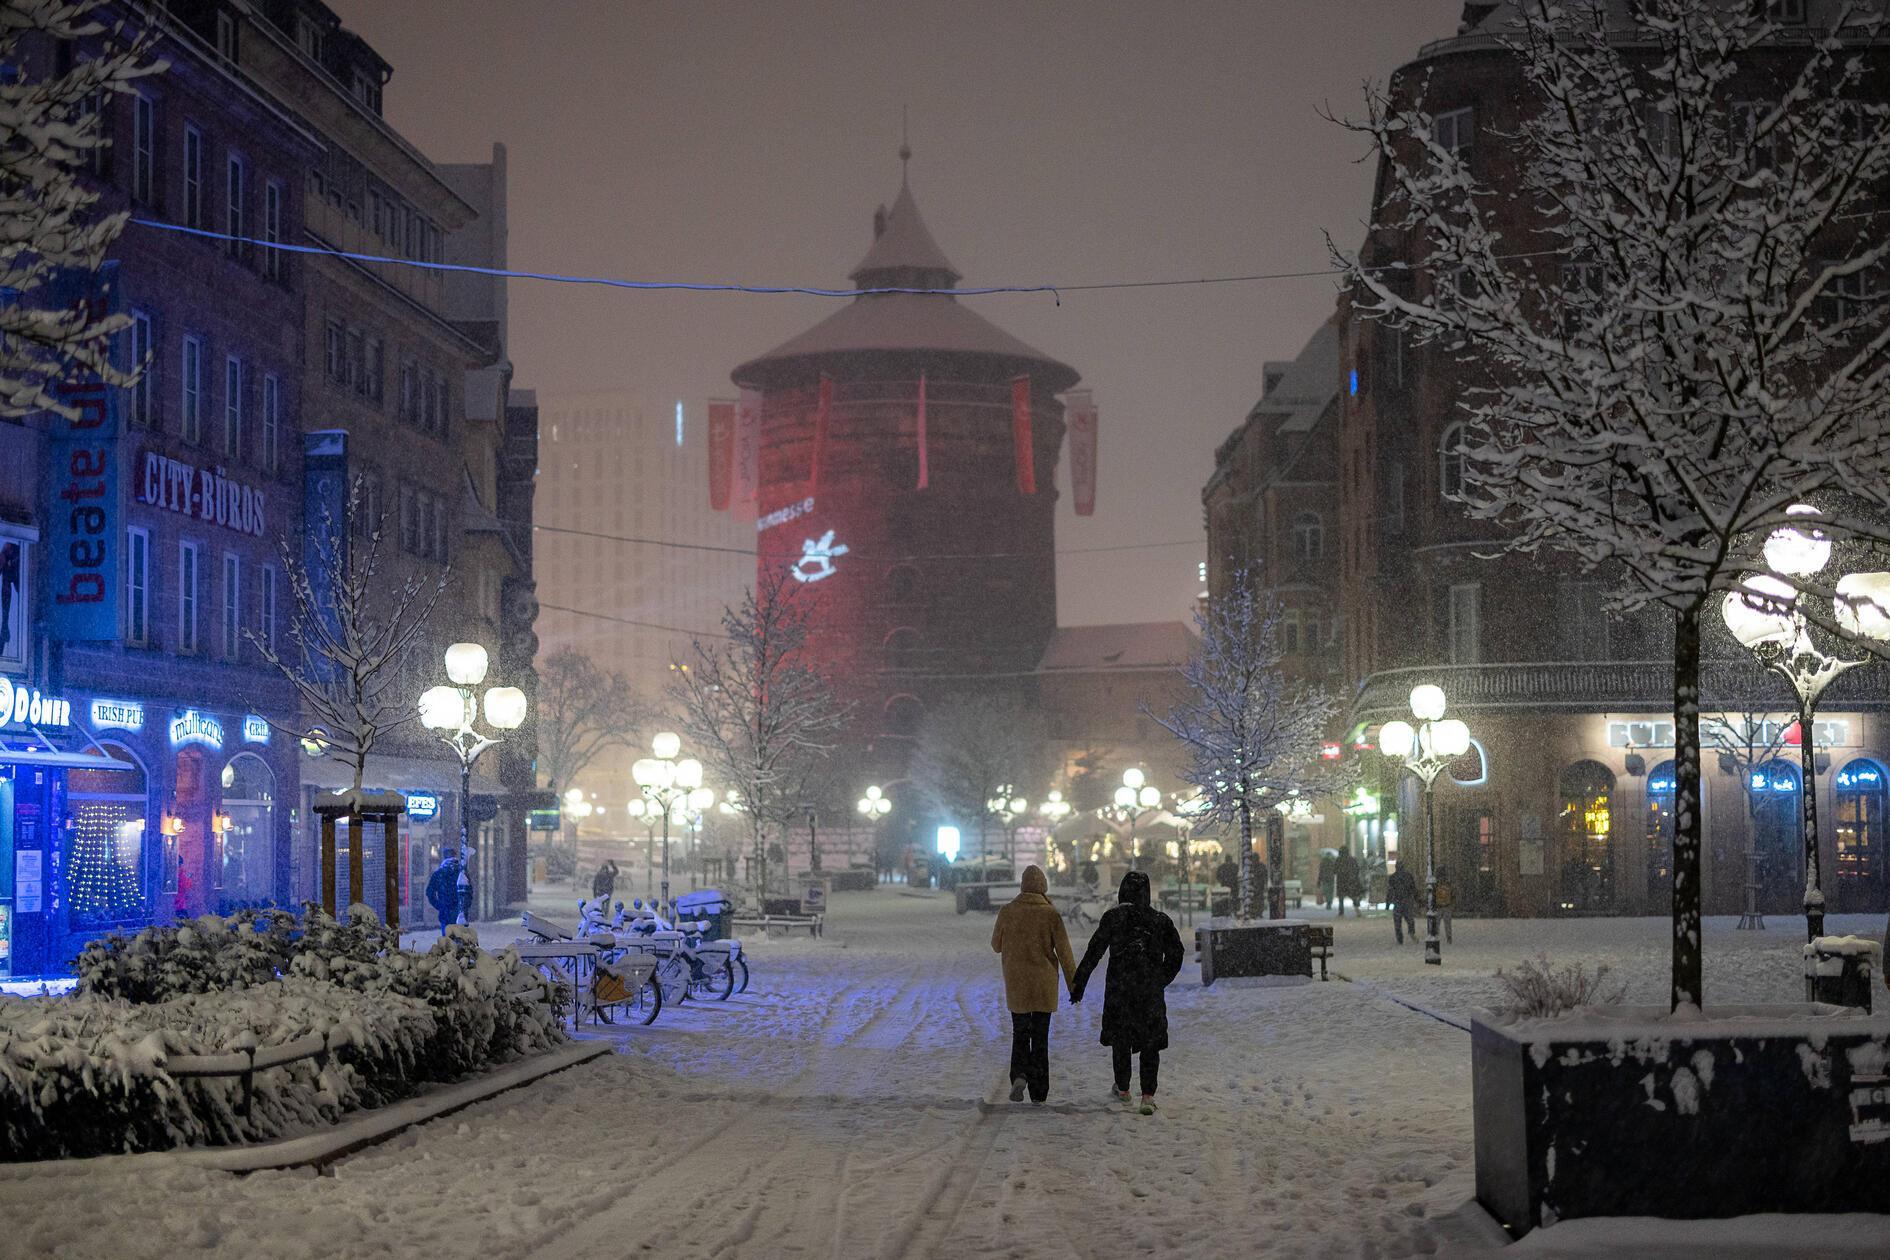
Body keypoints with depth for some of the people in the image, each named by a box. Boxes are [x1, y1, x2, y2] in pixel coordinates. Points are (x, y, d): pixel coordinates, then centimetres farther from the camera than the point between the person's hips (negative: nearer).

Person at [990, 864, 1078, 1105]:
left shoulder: (1007, 911, -5)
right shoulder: (1051, 914, -9)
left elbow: (996, 945, 8)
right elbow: (1064, 952, -8)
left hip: (1016, 984, 1)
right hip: (1044, 984, -1)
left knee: (1020, 1033, 14)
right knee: (1040, 1036, 9)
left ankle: (1019, 1075, -13)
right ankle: (1039, 1093, 9)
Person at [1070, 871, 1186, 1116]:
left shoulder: (1113, 917, -5)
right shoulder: (1160, 920, 2)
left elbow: (1094, 952, -8)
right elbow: (1176, 953, 2)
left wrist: (1078, 983, -4)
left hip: (1119, 988, -1)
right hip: (1150, 991, 1)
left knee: (1120, 1036, 18)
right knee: (1150, 1043, 5)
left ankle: (1122, 1089, 31)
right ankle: (1148, 1096, -7)